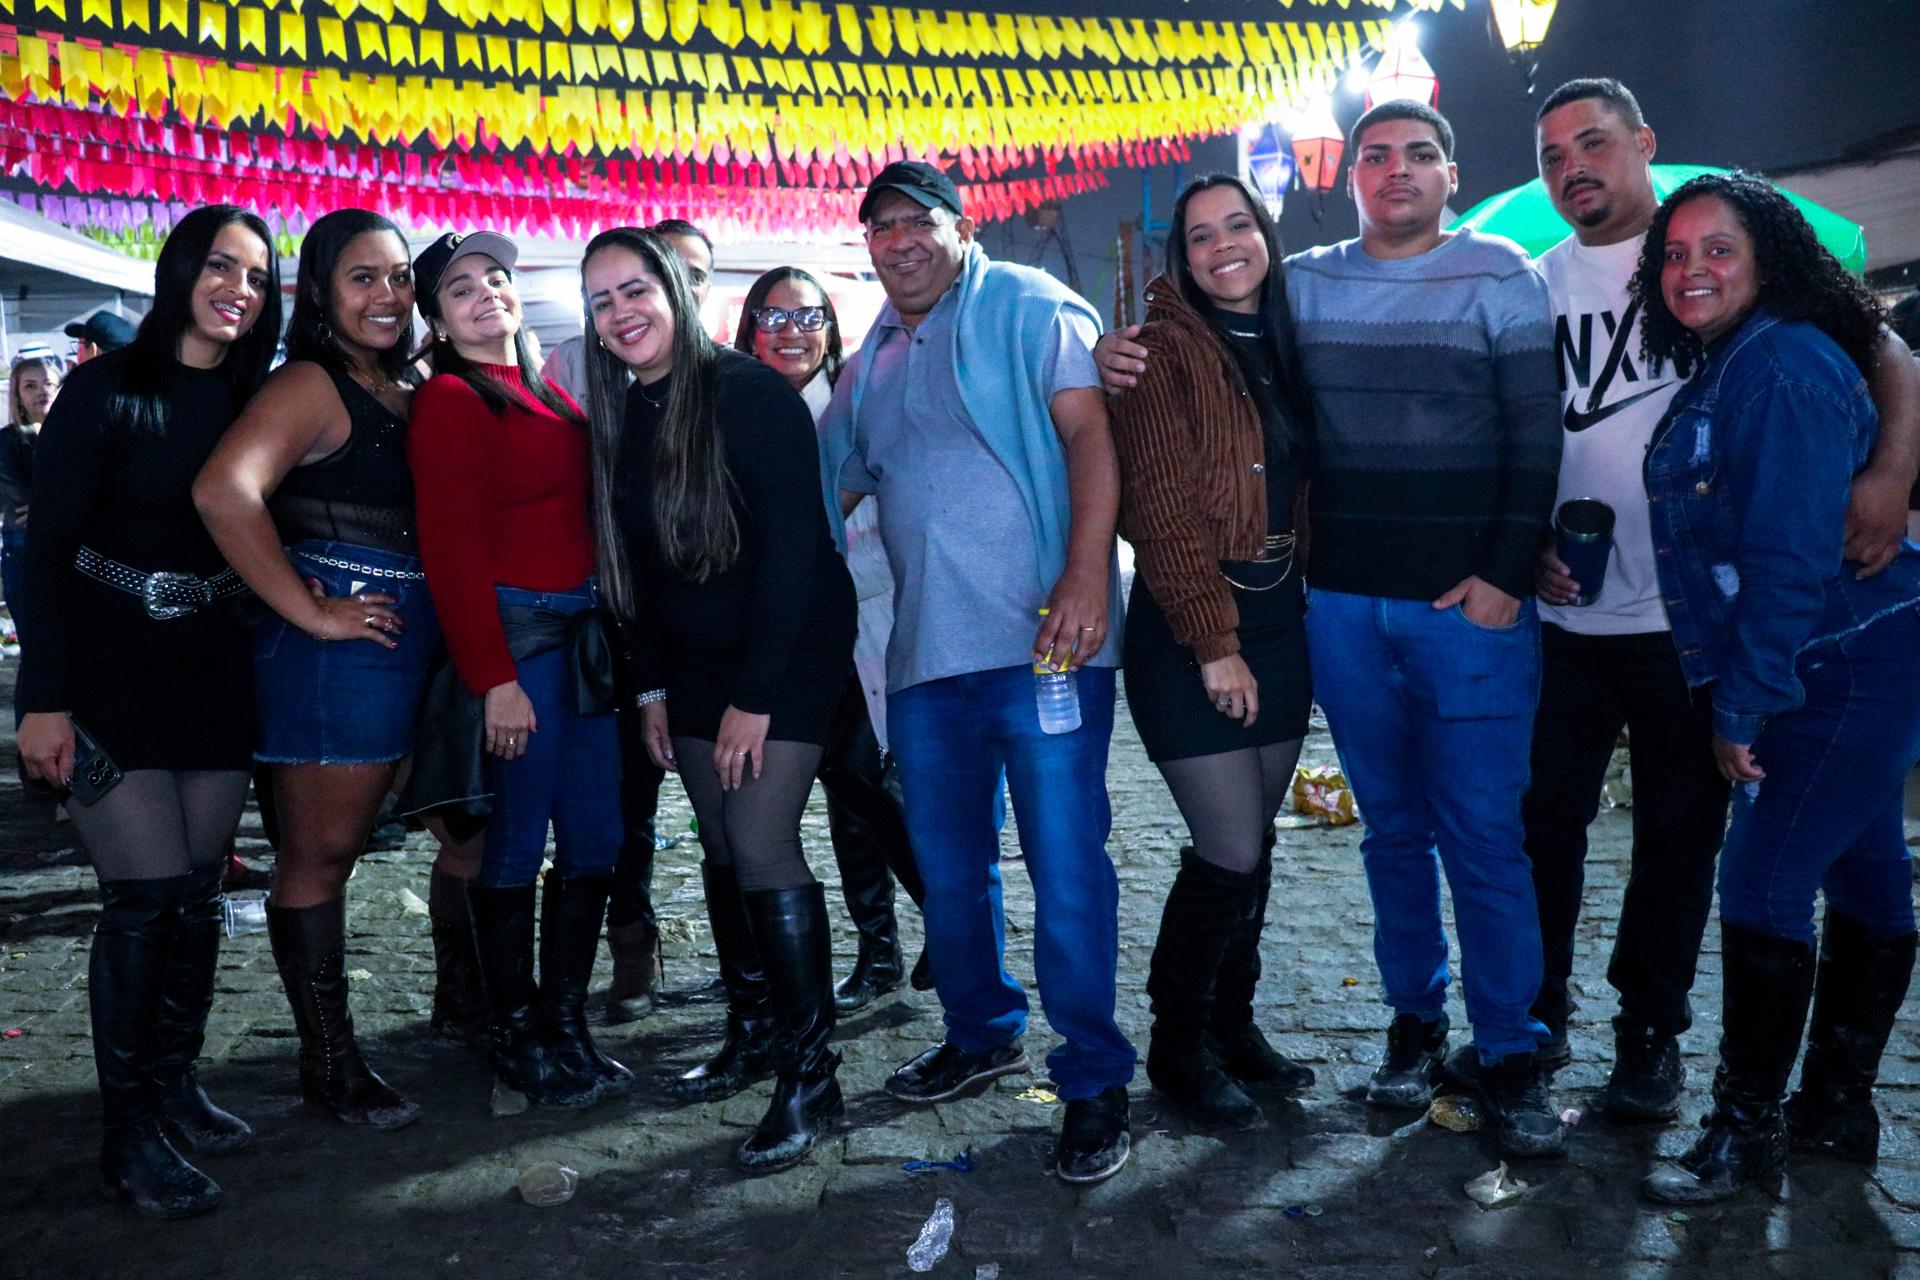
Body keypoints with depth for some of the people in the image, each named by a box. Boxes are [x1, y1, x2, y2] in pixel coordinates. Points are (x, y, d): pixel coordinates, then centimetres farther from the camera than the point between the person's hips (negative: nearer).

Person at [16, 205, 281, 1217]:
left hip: (214, 680, 5)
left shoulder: (251, 404, 7)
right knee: (146, 895, -6)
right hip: (112, 681, -4)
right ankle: (129, 1132, 8)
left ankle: (173, 1083, 25)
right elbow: (49, 548, -8)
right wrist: (44, 699, -14)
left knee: (199, 894, 8)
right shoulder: (106, 391, -6)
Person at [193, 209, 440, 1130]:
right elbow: (224, 489, -28)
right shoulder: (312, 385, -11)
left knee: (336, 849, 17)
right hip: (337, 643, -8)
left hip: (401, 646, 8)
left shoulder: (404, 394, 13)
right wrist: (309, 612, -22)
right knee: (318, 855, 3)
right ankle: (329, 1066, 15)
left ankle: (335, 1050, 31)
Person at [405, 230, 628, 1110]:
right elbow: (452, 550, -12)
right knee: (516, 844, 1)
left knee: (594, 838, 8)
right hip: (512, 633, -7)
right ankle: (516, 1035, 16)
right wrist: (494, 679, -17)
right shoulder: (449, 401, -5)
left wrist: (611, 631, 8)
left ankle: (567, 1021, 21)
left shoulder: (545, 391, 18)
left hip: (581, 632, 7)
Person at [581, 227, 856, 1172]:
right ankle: (749, 1033, 24)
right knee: (723, 847, 8)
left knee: (761, 847, -13)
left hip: (789, 655, -6)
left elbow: (791, 545, -19)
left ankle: (810, 1074, -3)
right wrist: (652, 688, 7)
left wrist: (756, 696, -20)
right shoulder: (623, 418, 6)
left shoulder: (750, 393, -15)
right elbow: (636, 564, 11)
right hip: (694, 664, 6)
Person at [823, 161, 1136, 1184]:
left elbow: (1089, 433, -10)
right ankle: (981, 1034, 34)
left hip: (1039, 637, -7)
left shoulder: (1026, 307, 1)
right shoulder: (870, 364, 21)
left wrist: (1086, 574, -22)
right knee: (945, 863, 15)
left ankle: (1095, 1082, 9)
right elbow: (824, 487, 27)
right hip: (925, 648, 7)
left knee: (1065, 863, -5)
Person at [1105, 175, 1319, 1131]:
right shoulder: (1164, 350, -7)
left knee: (1254, 838, 12)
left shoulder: (1286, 344, 14)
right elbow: (1161, 506, -14)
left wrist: (1302, 609, 8)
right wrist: (1214, 643, -16)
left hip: (1279, 617, 7)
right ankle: (1178, 1046, 14)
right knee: (1231, 849, -5)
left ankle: (1232, 1025, 28)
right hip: (1191, 628, -6)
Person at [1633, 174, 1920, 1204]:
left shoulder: (1786, 365, -17)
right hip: (1837, 668, 10)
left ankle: (1746, 1128, 5)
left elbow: (1792, 556, -21)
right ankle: (1837, 1107, 28)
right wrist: (1738, 693, 10)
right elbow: (1719, 538, 15)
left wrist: (1742, 705, -17)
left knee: (1764, 885, -8)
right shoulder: (1725, 371, 13)